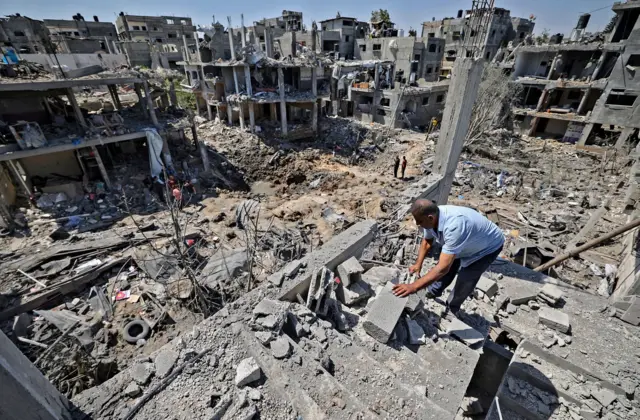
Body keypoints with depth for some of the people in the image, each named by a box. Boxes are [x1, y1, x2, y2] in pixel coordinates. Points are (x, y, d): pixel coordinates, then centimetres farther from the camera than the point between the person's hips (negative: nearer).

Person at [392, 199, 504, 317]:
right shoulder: (432, 217, -23)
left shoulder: (454, 226, -47)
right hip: (466, 242, 7)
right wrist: (418, 264, -9)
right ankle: (433, 292, 37)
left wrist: (413, 287, -46)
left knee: (463, 283, -5)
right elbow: (427, 241, -2)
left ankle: (451, 310, 22)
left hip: (488, 247, -6)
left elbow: (443, 268, -48)